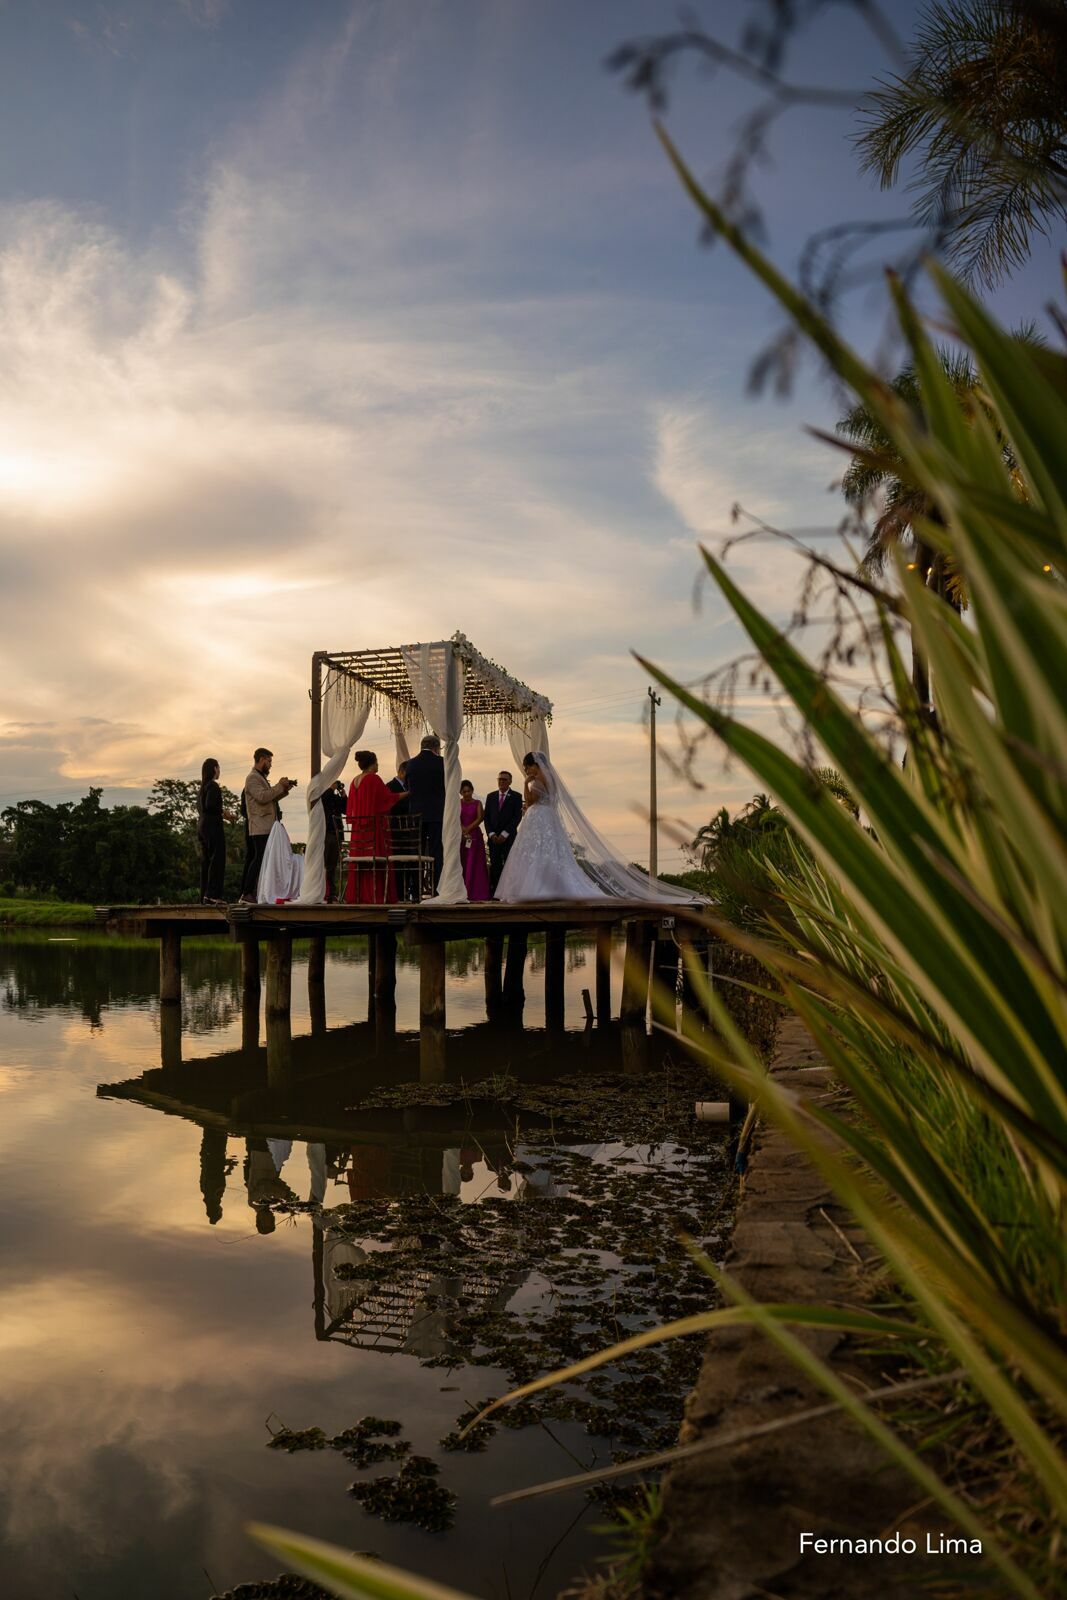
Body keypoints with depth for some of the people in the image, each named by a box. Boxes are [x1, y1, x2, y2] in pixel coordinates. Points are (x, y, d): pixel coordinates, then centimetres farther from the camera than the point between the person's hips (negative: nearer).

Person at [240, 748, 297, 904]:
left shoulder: (262, 777, 22)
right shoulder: (253, 778, -8)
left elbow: (270, 798, 24)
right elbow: (262, 797, -20)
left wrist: (285, 789, 11)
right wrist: (279, 786, -13)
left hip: (267, 827, 10)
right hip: (260, 827, -10)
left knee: (258, 859, 8)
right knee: (259, 859, -13)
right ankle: (247, 894, -14)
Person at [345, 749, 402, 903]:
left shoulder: (355, 781, 11)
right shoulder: (374, 779, -11)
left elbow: (351, 806, 16)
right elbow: (388, 798, -7)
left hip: (358, 827, 7)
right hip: (375, 827, -7)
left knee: (359, 864, 8)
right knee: (377, 859, -5)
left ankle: (358, 896, 7)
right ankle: (376, 896, -8)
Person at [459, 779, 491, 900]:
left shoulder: (477, 803, 8)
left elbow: (479, 818, -3)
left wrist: (468, 828, -13)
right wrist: (462, 829, -16)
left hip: (475, 835, 0)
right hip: (460, 836, 0)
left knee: (475, 864, -3)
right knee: (462, 864, -4)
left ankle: (476, 893, -3)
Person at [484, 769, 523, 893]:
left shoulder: (516, 797, 3)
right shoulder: (491, 796, 15)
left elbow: (517, 817, -4)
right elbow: (486, 817, 12)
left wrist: (504, 834, -10)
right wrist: (491, 834, -2)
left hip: (509, 837, -3)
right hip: (494, 837, 3)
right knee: (495, 865, -2)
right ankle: (495, 893, -4)